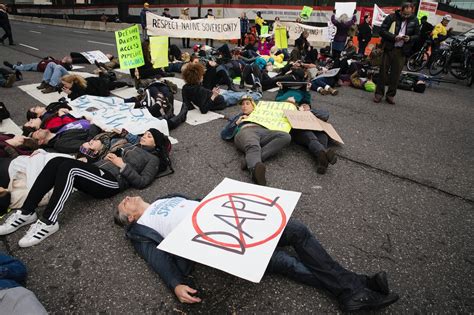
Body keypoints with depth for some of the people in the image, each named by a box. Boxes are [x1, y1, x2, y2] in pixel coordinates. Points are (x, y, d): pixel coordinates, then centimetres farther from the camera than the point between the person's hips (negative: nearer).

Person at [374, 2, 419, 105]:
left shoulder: (414, 20, 6)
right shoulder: (391, 17, -3)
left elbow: (417, 35, 13)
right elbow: (382, 30, -6)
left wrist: (410, 38, -10)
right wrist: (394, 37, -18)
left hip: (402, 51, 2)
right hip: (388, 48, -2)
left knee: (396, 73, 3)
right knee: (383, 71, 1)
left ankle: (390, 95, 11)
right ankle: (379, 93, 9)